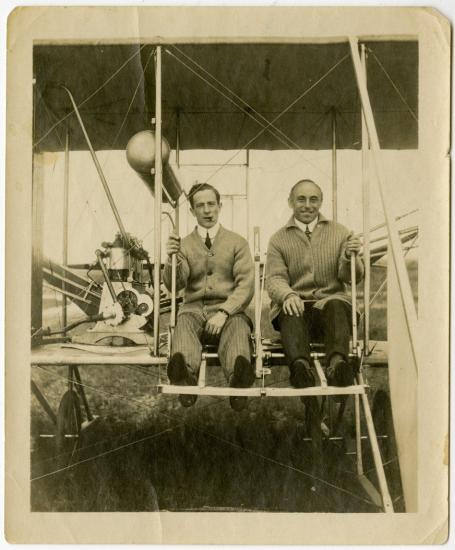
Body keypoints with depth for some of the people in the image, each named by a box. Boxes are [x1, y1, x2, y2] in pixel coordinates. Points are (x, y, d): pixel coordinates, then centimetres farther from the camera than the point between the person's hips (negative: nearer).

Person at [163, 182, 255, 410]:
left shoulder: (237, 242, 14)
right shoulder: (184, 244, 17)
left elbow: (246, 286, 3)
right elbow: (174, 286, 4)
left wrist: (223, 313, -14)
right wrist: (172, 260, -17)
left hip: (229, 309, -1)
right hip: (194, 308, 1)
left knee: (238, 327, -36)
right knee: (183, 324, -35)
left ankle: (238, 380, -63)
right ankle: (185, 374, -62)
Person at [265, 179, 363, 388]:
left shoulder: (340, 233, 16)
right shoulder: (278, 240, 14)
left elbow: (351, 277, 10)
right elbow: (275, 279, 1)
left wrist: (350, 258, -14)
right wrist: (288, 295, -22)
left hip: (330, 300, 1)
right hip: (295, 304, 0)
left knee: (336, 307, -35)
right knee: (292, 312, -35)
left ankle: (337, 363, -57)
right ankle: (300, 365, -58)